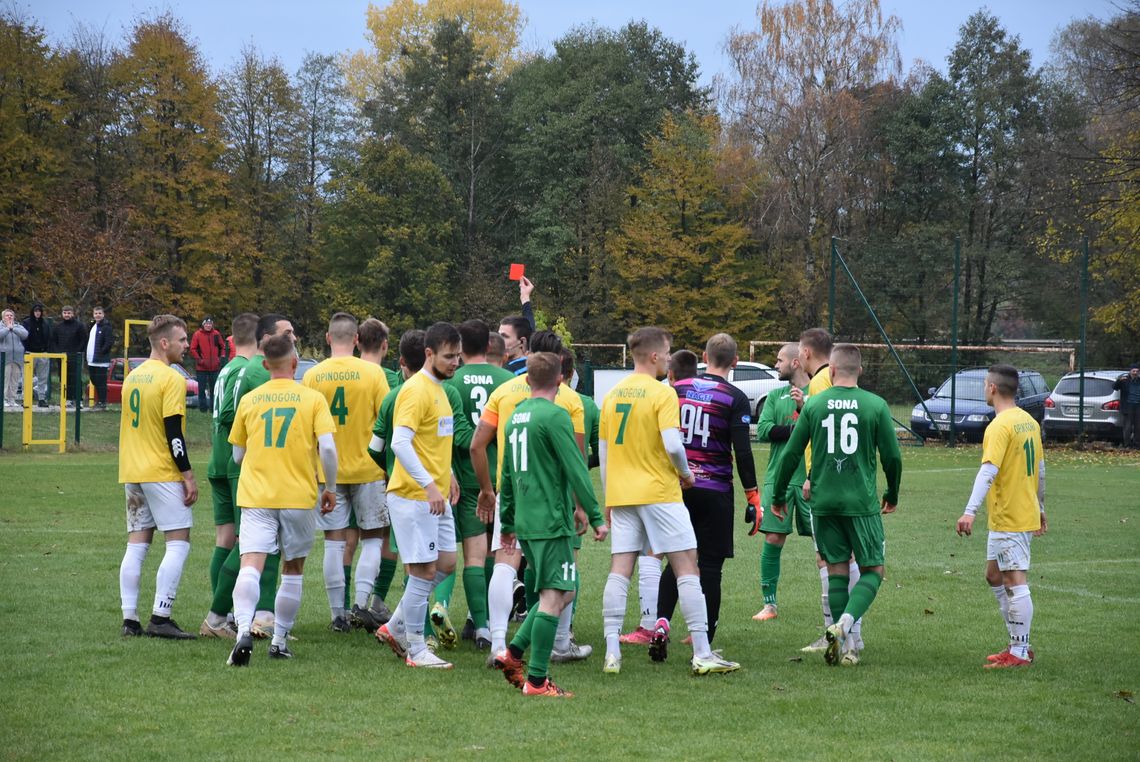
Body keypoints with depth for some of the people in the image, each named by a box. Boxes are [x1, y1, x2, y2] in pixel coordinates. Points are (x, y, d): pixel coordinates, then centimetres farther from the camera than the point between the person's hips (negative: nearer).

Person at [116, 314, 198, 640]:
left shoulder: (132, 377, 13)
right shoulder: (171, 379, -12)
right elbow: (174, 432, -16)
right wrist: (188, 475, -12)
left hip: (131, 473, 8)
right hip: (162, 473, -8)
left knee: (137, 544, 7)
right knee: (179, 542, -4)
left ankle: (130, 619, 4)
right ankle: (160, 618, -10)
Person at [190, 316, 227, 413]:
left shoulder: (216, 334, 5)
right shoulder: (197, 334, -4)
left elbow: (222, 346, 15)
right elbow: (192, 349, -5)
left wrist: (222, 357, 2)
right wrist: (199, 360, -12)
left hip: (214, 367, 3)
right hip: (201, 368, -3)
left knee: (214, 388, 8)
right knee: (202, 388, 1)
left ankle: (213, 407, 15)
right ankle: (202, 407, 6)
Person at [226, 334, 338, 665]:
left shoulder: (249, 400, 6)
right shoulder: (312, 399, -1)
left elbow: (238, 455, 13)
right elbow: (327, 447, -11)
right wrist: (330, 487, 2)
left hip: (255, 496, 1)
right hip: (299, 497, -1)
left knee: (251, 566, -10)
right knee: (292, 570, 15)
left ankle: (244, 629, -33)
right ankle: (280, 640, 17)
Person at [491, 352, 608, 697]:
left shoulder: (515, 417, 13)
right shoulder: (555, 416, -12)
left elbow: (507, 474, 20)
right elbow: (576, 471, -14)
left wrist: (507, 523, 27)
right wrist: (596, 516, -10)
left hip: (525, 522, 9)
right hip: (551, 521, -9)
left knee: (563, 591, 16)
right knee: (554, 596, -5)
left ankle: (513, 653, 11)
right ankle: (537, 680, -6)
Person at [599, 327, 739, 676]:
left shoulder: (612, 395, 10)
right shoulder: (662, 393, -10)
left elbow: (603, 450, 14)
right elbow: (672, 444, -21)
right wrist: (685, 473, -1)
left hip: (620, 494, 6)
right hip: (658, 493, -6)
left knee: (619, 570, 5)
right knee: (687, 568, 0)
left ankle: (612, 652, -1)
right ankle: (702, 655, -2)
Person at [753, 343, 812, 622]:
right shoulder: (775, 396, 12)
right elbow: (763, 431, 0)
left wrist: (805, 408, -21)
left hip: (810, 480, -3)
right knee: (773, 539, -1)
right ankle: (769, 604, 7)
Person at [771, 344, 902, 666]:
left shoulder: (814, 404, 2)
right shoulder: (876, 405, -2)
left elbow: (791, 455, 3)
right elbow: (893, 457, 2)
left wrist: (778, 497, 15)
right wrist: (892, 495, 19)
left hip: (824, 502, 2)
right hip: (862, 503, -2)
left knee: (836, 568, 11)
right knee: (872, 570, 6)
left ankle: (845, 645, 8)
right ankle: (845, 622, -18)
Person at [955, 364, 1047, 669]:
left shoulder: (1000, 426, -16)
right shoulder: (1029, 421, 12)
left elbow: (989, 470, -27)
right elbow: (1040, 468, 19)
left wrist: (970, 511, -32)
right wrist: (1040, 509, 28)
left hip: (1008, 519, -10)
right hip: (1027, 514, 10)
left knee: (1014, 581, -6)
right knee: (995, 576, 17)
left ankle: (1019, 653, -4)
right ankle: (1019, 645, 19)